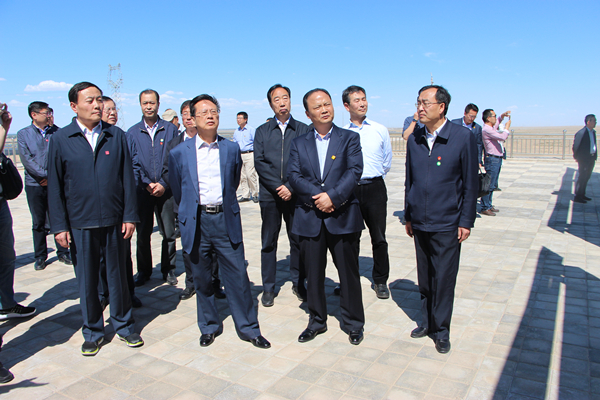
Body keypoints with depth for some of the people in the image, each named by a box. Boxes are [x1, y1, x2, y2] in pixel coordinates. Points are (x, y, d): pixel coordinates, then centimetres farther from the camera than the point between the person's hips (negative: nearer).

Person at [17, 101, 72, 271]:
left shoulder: (56, 132, 5)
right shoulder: (23, 134, 3)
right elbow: (27, 159, -6)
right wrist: (46, 174, -13)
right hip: (34, 185, 0)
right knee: (38, 222, 7)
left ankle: (63, 252, 15)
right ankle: (40, 256, 18)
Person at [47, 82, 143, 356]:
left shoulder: (117, 136, 4)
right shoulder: (60, 140, 1)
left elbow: (127, 178, 4)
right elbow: (55, 186, 1)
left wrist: (130, 216, -1)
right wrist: (59, 226, -4)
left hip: (114, 221, 1)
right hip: (80, 225, 0)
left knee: (118, 276, 12)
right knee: (87, 281, 10)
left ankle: (124, 326, 29)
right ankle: (93, 331, 28)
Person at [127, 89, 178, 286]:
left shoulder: (170, 129, 3)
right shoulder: (133, 132, 6)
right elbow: (133, 164, 3)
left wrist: (164, 184, -9)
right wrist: (146, 184, -9)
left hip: (166, 190, -1)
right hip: (142, 190, 1)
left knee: (169, 233, 4)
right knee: (142, 234, 7)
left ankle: (168, 270, 20)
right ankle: (143, 271, 22)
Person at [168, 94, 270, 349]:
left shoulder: (232, 149, 5)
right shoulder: (179, 153, 2)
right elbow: (177, 191, 12)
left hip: (226, 221, 0)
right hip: (196, 223, 0)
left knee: (238, 276, 2)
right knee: (201, 278, 10)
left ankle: (248, 328, 17)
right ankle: (209, 327, 29)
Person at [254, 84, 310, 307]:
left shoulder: (303, 130, 6)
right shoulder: (262, 131, 8)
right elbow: (259, 162, -1)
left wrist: (291, 187, -12)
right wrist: (278, 186, -11)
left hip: (295, 194, 0)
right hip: (270, 194, 1)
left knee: (298, 240, 6)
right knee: (269, 242, 6)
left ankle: (298, 283, 22)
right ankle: (268, 288, 17)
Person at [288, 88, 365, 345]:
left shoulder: (350, 138, 5)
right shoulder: (299, 144, 10)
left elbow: (354, 171, -8)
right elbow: (294, 175, -2)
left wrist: (333, 196, -19)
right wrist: (318, 196, -15)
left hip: (343, 217, -2)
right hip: (310, 217, 2)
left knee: (349, 273, 7)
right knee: (313, 273, 11)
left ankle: (353, 323, 24)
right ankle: (317, 321, 29)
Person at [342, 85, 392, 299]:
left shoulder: (380, 130, 5)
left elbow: (387, 162, 13)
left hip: (374, 188, 0)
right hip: (349, 189, 0)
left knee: (379, 238, 5)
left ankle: (380, 281, 21)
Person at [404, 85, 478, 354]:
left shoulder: (463, 137, -7)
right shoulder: (414, 140, 6)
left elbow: (470, 183, -5)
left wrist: (466, 221, -7)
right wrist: (408, 216, 12)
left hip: (447, 225, -4)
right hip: (420, 223, 4)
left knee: (444, 280, 4)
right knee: (424, 279, 15)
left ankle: (441, 331, 21)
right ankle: (427, 321, 32)